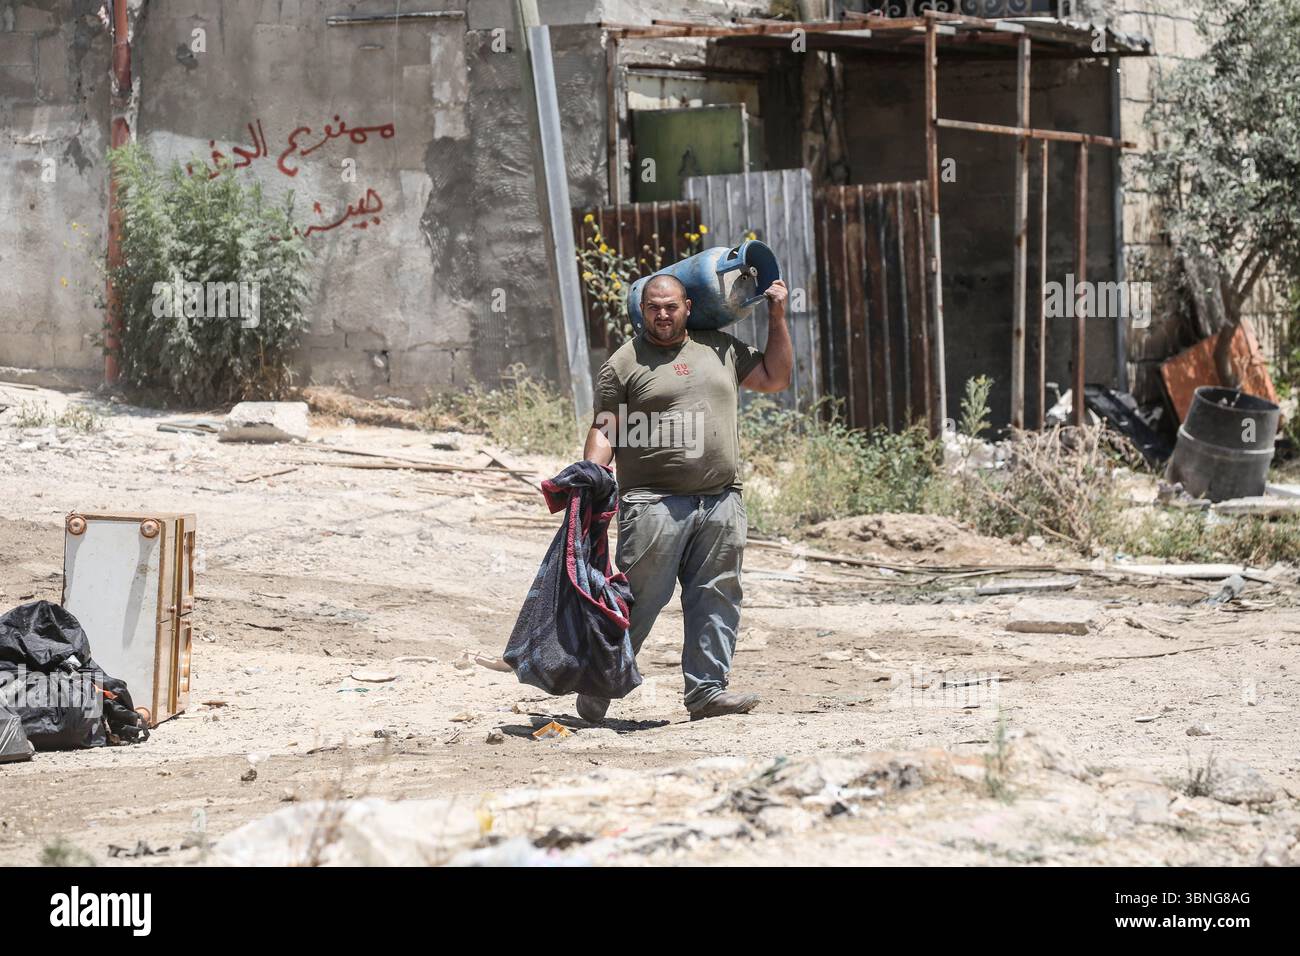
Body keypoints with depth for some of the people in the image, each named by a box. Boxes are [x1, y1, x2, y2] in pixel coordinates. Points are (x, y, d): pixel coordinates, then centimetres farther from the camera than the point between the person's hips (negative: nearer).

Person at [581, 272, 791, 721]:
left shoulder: (721, 349, 17)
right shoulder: (623, 364, 3)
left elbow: (775, 378, 24)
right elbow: (604, 431, -1)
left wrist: (777, 318, 17)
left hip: (721, 503, 5)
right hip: (654, 503, -5)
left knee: (716, 598, 3)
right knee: (636, 600, -6)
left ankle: (706, 691, 7)